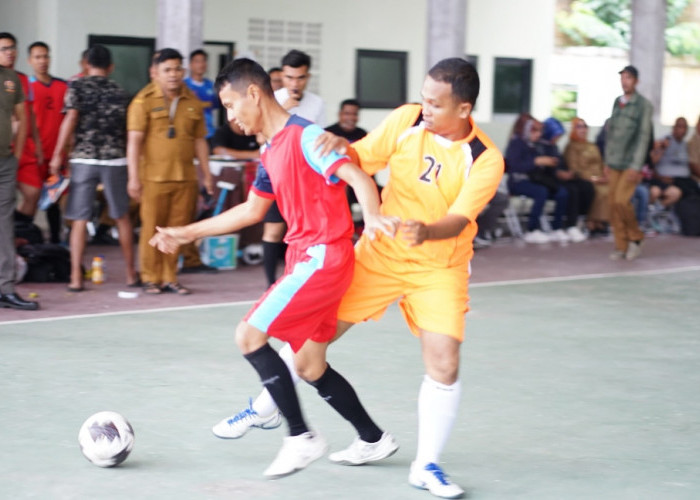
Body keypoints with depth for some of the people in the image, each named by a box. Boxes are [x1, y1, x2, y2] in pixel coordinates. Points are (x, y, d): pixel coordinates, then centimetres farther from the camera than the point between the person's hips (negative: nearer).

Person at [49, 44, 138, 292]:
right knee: (122, 216, 13)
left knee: (80, 219, 1)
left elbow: (70, 119, -10)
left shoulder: (77, 87, 1)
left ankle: (76, 277, -2)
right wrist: (125, 153, 28)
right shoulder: (119, 91, 8)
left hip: (83, 158, -2)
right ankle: (131, 273, 19)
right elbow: (126, 128, 12)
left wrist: (58, 154, -7)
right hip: (115, 159, 2)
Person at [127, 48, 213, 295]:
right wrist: (134, 177, -13)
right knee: (152, 228, 0)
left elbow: (199, 140, 17)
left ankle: (169, 278, 14)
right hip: (154, 177, -4)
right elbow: (134, 140, -7)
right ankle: (150, 278, 10)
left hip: (185, 178, 4)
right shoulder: (144, 100, -2)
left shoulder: (192, 101, 12)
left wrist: (206, 174, 14)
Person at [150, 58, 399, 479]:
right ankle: (374, 440, 25)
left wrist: (372, 216, -44)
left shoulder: (305, 136, -13)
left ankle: (301, 438, -7)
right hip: (305, 258, 9)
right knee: (310, 366, 11)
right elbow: (252, 210, 26)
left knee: (249, 335, -13)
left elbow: (358, 177, -23)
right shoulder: (272, 152, 15)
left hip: (323, 257, -9)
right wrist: (186, 233, 29)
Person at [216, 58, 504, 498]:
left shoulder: (486, 160, -19)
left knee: (444, 364, -14)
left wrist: (428, 232, -48)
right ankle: (264, 409, 30)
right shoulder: (406, 120, -11)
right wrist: (343, 147, -27)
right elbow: (361, 162, -4)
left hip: (439, 268, -2)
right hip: (379, 252, 2)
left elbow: (460, 218, -26)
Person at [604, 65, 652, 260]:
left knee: (622, 201, -15)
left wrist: (636, 166, -15)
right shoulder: (617, 103, 11)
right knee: (614, 204, 2)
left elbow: (644, 136, -10)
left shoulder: (643, 105, -6)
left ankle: (635, 238, 6)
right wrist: (607, 161, 13)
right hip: (614, 164, 6)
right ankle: (621, 246, 9)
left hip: (630, 164, -6)